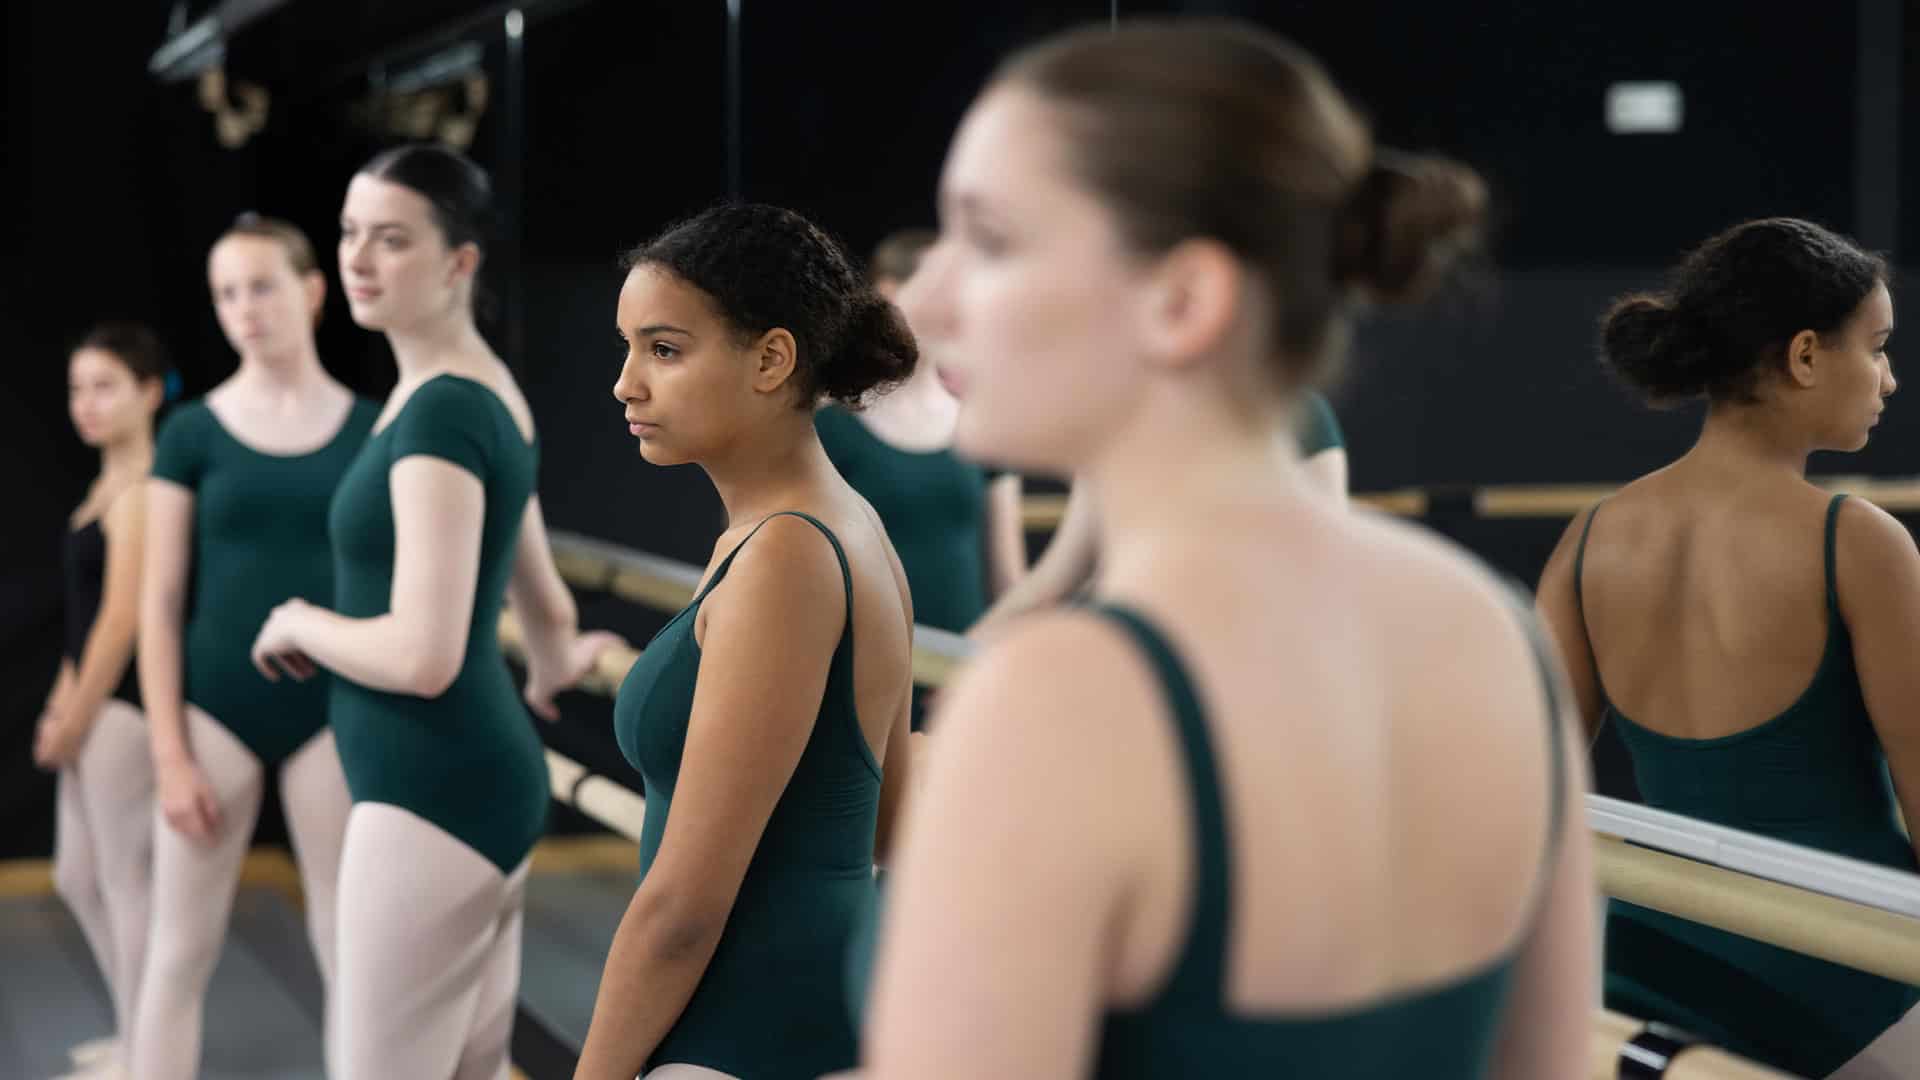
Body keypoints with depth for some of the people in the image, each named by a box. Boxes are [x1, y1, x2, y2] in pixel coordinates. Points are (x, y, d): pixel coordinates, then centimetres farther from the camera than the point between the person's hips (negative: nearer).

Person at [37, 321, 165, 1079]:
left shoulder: (140, 491, -15)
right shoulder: (108, 484, 15)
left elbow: (123, 617, -19)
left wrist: (77, 717, -14)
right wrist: (60, 705, 13)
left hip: (127, 703, -10)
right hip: (95, 704, 10)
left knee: (126, 879, -1)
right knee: (77, 878, 16)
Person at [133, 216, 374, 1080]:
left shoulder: (371, 430, 1)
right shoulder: (192, 432, 0)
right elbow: (161, 601, -1)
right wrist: (169, 753, -6)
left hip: (330, 712, 0)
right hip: (216, 709, 0)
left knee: (351, 951, 4)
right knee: (181, 952, 4)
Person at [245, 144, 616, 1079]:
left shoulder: (439, 411, -18)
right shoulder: (487, 393, 12)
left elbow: (423, 655, -24)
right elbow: (548, 614, 23)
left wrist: (298, 623, -6)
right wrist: (549, 676, 44)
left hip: (431, 796, -10)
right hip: (483, 781, 10)